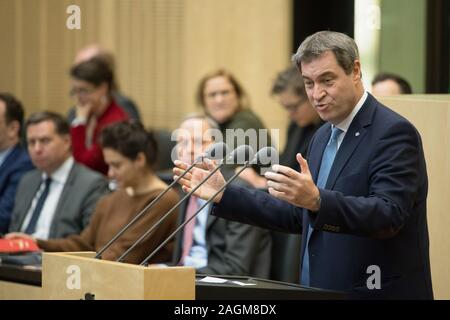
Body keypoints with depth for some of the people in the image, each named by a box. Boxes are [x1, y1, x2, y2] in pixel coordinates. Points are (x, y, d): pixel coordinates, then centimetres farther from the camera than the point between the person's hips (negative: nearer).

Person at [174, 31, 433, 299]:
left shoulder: (394, 133, -13)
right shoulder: (324, 136, 13)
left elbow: (389, 214, -25)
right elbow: (299, 216, 18)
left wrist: (317, 200, -38)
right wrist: (225, 196, 12)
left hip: (377, 293, -8)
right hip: (322, 292, 8)